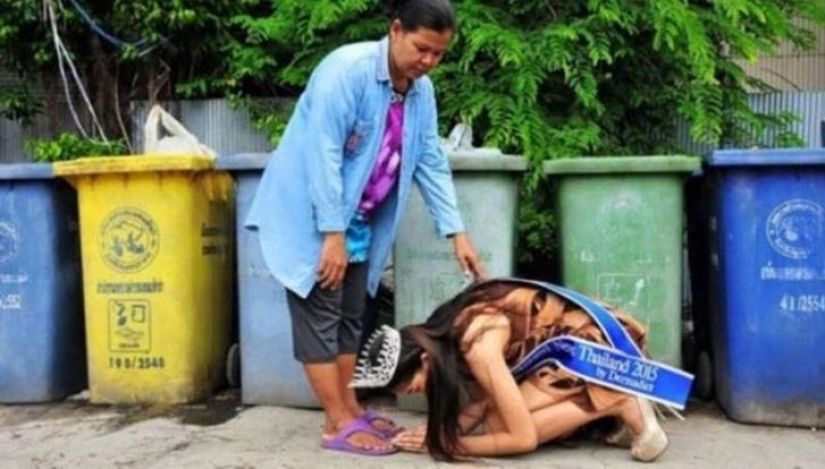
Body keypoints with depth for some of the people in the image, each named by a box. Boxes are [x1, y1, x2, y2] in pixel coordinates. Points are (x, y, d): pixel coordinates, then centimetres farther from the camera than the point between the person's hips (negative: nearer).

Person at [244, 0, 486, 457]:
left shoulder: (421, 92, 3)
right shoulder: (347, 69, -20)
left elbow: (431, 163, 4)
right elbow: (323, 155, -24)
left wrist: (457, 233, -2)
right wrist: (332, 233, -25)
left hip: (359, 221, 8)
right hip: (310, 216, -8)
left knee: (350, 316, 11)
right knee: (320, 313, -5)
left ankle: (349, 408, 22)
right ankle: (337, 423, 1)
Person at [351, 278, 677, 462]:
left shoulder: (479, 346, -28)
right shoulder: (442, 332, -4)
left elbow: (524, 438, -23)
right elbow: (485, 399, 4)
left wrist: (445, 442, -17)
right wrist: (440, 429, -12)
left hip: (596, 342, -9)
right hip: (570, 342, 9)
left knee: (500, 428, -16)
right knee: (495, 421, -1)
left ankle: (616, 404, -10)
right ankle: (597, 403, 6)